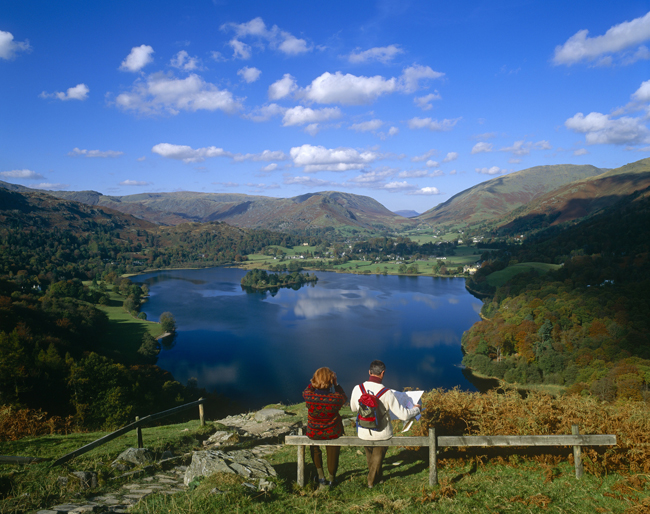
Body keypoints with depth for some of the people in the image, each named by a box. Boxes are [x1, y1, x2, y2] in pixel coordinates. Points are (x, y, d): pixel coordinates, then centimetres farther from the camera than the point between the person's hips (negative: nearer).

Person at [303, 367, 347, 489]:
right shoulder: (337, 398, -27)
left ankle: (321, 476, 39)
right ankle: (332, 478, 49)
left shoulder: (308, 396, -25)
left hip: (313, 434, 1)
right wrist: (336, 383, -1)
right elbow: (344, 398, -1)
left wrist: (315, 380, -1)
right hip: (332, 433, -1)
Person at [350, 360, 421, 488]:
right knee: (378, 454, 30)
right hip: (382, 435, -3)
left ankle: (377, 476, 53)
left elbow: (353, 409, 5)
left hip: (363, 434, 3)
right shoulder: (387, 393, -23)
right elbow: (404, 415, -16)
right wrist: (416, 409, 4)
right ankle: (372, 480, 45)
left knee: (369, 452, 35)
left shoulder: (357, 389, -15)